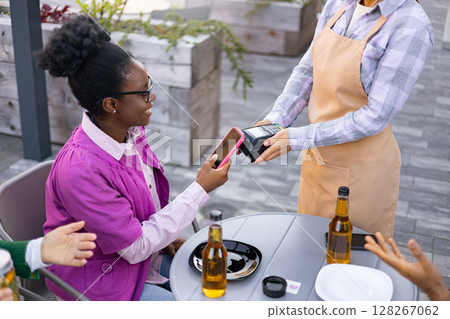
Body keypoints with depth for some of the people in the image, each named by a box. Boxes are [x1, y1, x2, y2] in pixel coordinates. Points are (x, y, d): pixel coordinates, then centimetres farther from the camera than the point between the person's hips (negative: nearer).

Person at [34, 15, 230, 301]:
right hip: (101, 276, -7)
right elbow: (135, 247, -26)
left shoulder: (130, 130, -8)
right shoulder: (80, 169, -33)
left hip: (142, 248, 8)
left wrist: (163, 238, -2)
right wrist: (201, 190, -24)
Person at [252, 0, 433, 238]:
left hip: (360, 171, -6)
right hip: (317, 157, 6)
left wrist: (299, 138, -22)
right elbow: (306, 72, 4)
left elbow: (376, 117, -22)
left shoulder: (410, 27, -22)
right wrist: (275, 120, -10)